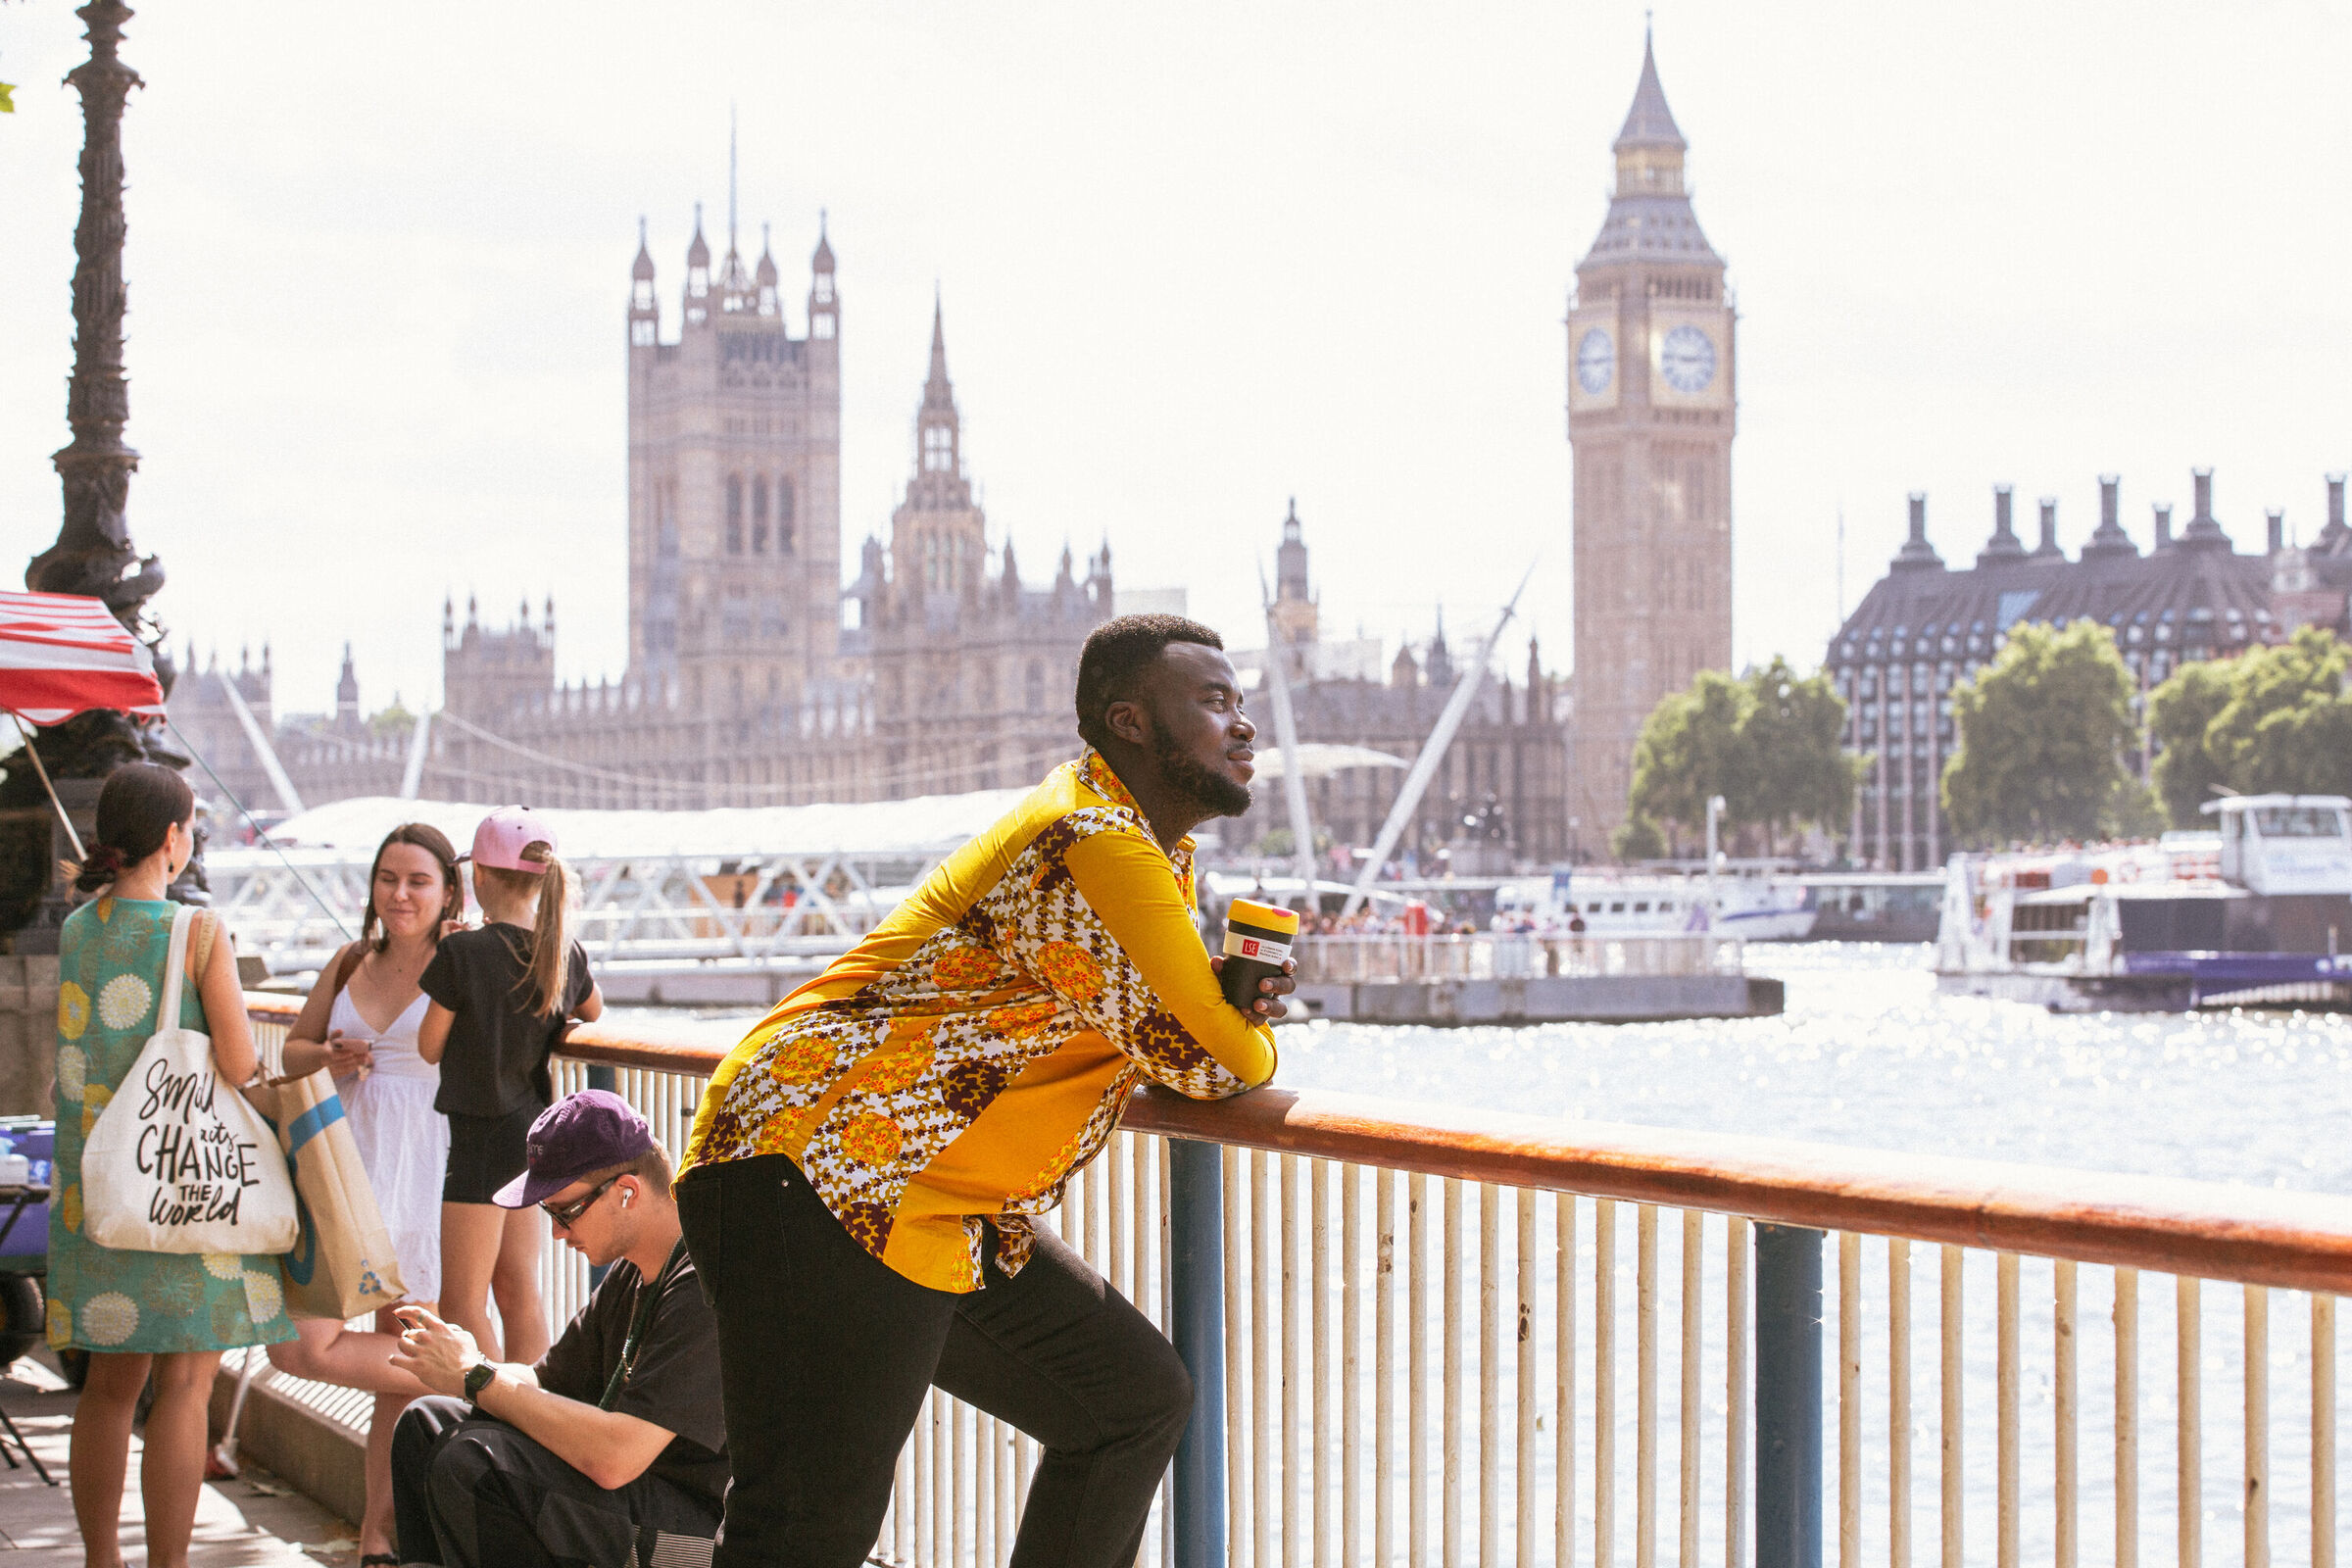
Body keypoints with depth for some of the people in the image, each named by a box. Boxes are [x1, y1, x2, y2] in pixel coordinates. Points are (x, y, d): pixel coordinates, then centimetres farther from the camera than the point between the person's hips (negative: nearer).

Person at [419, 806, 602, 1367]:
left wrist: (433, 976, 5)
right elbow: (593, 1008, 23)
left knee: (463, 1301, -1)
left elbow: (430, 1047, -6)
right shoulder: (565, 953, 1)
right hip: (535, 1126, 7)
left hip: (482, 1131, -7)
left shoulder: (463, 953, -18)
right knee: (519, 1289, 14)